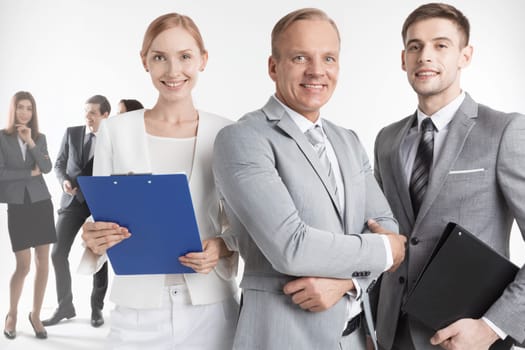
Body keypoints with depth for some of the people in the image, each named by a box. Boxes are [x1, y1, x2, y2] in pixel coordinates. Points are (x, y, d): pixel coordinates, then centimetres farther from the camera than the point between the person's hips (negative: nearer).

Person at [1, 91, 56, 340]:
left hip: (41, 203, 3)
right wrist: (30, 173, -7)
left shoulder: (39, 138, 8)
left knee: (43, 262, 4)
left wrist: (30, 142, -15)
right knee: (23, 265, -3)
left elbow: (47, 168, -7)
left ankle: (36, 314, 19)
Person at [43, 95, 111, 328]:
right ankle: (65, 306, 13)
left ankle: (97, 308, 19)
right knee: (58, 253, -1)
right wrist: (64, 181, -11)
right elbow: (59, 164, 9)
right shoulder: (71, 133, 5)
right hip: (73, 200, 3)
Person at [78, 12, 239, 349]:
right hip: (138, 309, 0)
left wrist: (222, 248, -15)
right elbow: (100, 218, 5)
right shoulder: (115, 131, -1)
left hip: (211, 308, 0)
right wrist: (95, 240, -17)